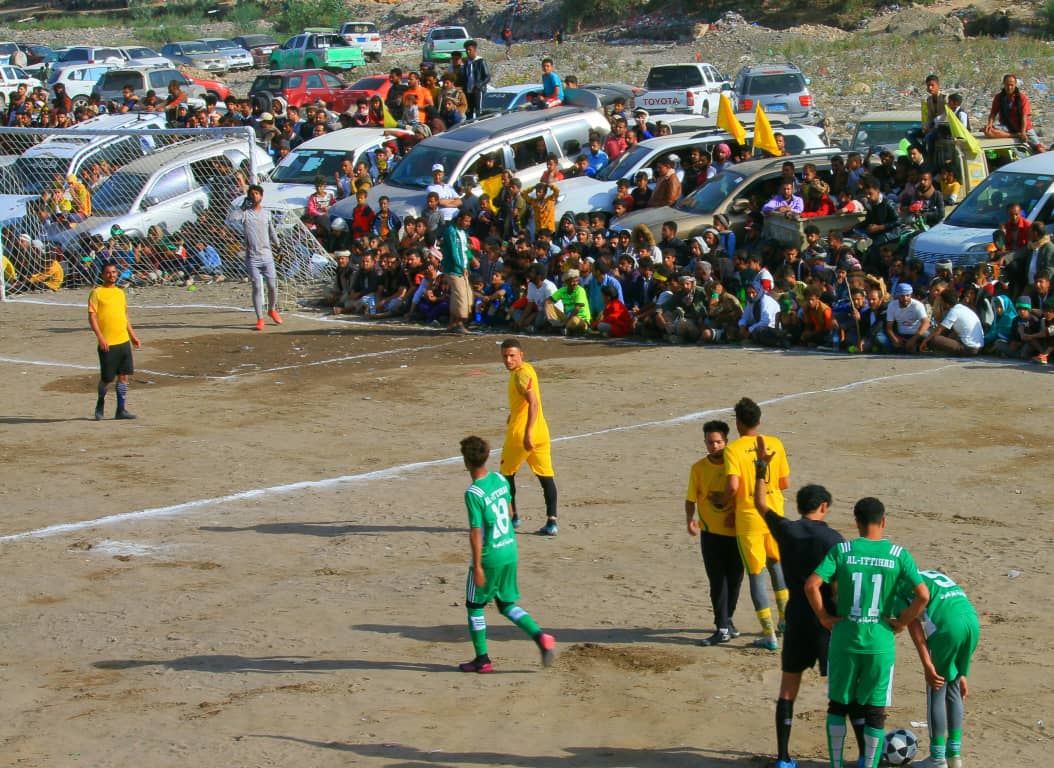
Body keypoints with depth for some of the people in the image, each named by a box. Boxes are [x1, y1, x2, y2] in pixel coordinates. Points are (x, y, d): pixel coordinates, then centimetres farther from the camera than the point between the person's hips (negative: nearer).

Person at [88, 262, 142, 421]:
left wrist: (132, 335, 20)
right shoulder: (97, 293, -4)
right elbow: (92, 317, -9)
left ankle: (121, 409, 8)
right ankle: (100, 405, 23)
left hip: (124, 341, 6)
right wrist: (100, 337, -18)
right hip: (107, 344, -6)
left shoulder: (120, 293, 15)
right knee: (106, 378, -1)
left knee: (123, 376, 3)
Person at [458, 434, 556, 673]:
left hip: (489, 557, -7)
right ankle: (540, 637, 1)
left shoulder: (473, 494, -20)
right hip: (510, 553, 7)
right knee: (507, 604, 19)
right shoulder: (500, 480, 2)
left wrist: (477, 566, -15)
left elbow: (476, 531, -19)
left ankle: (482, 660, 13)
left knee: (474, 606, 11)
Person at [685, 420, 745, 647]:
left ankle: (727, 620, 29)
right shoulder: (698, 468, -2)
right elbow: (691, 499, 2)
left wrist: (736, 514, -10)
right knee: (718, 581, -5)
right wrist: (690, 520, -15)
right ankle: (722, 628, -4)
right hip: (711, 533, -1)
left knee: (734, 579, 9)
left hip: (736, 531, 1)